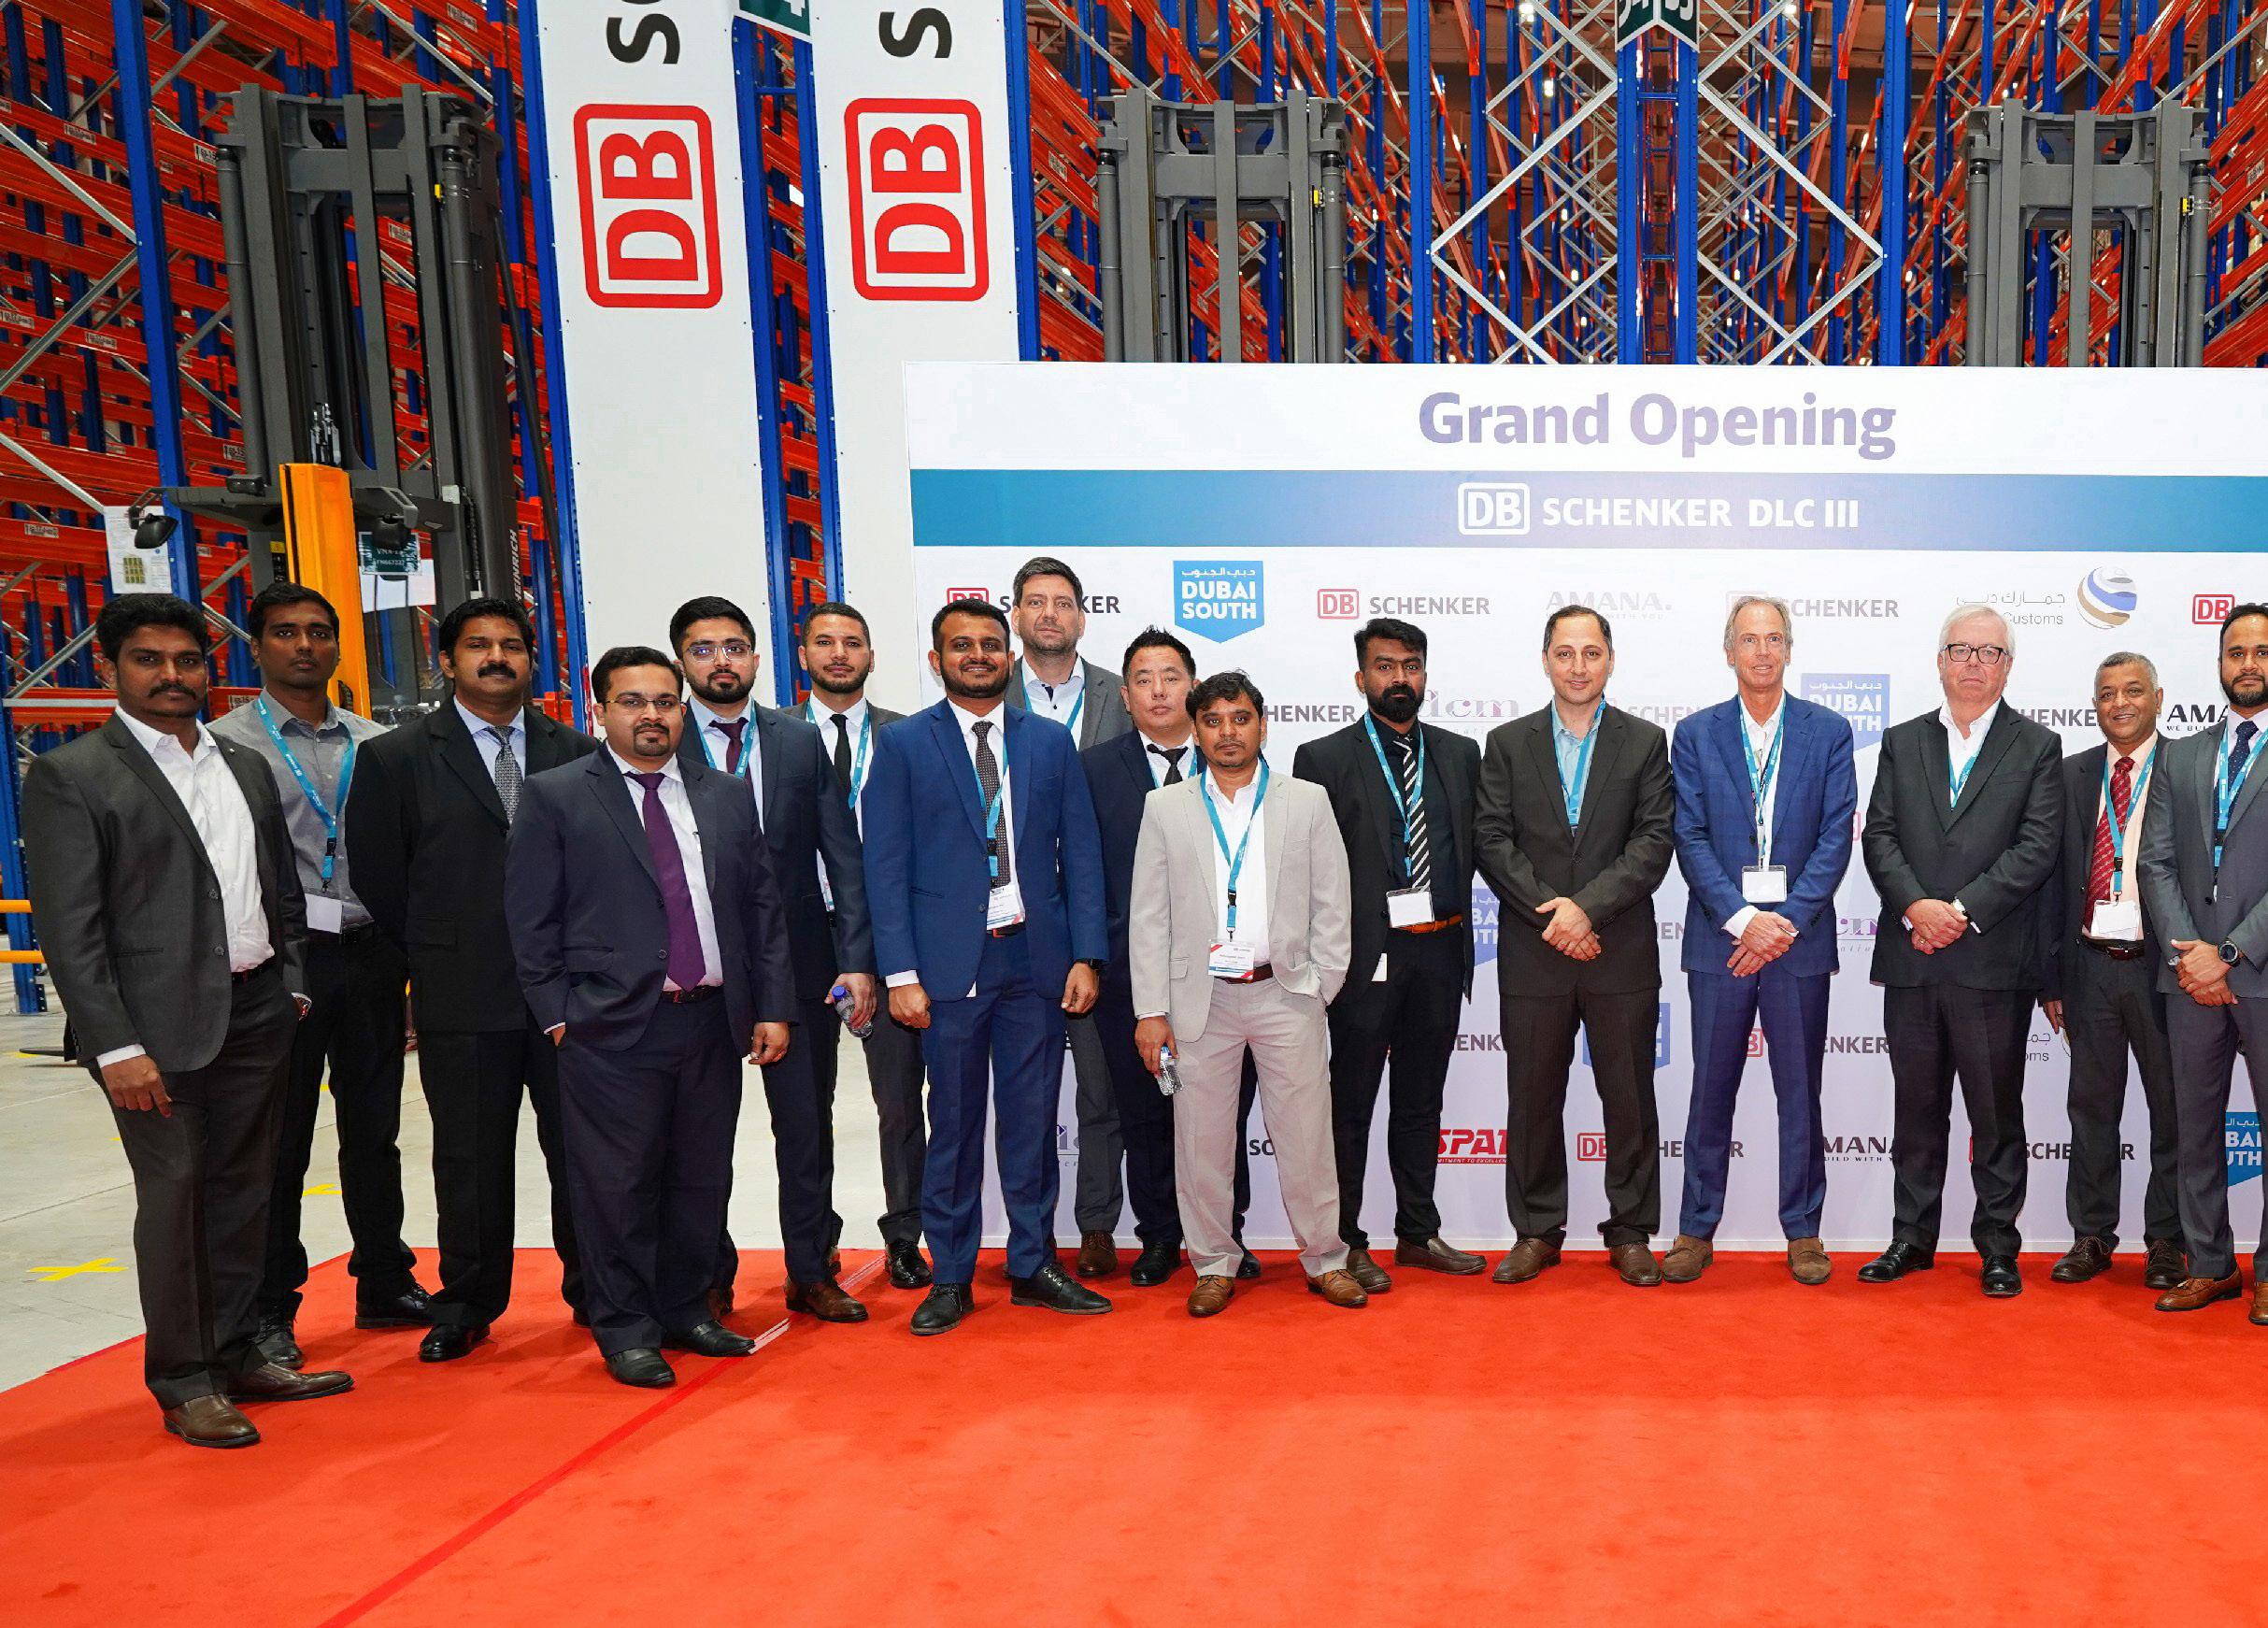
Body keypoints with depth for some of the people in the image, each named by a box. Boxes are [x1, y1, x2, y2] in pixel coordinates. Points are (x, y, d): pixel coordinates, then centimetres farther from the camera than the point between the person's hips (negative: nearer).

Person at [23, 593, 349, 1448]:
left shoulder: (247, 767, 13)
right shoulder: (68, 776, -5)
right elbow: (68, 928, -10)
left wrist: (294, 985, 9)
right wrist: (115, 1047, -15)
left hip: (258, 1014, 6)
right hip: (161, 1025, -5)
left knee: (244, 1188, 13)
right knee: (173, 1196, 2)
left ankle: (239, 1356, 26)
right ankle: (183, 1382, 16)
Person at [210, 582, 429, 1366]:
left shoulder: (375, 742, 11)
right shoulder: (228, 742, -1)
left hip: (371, 952, 4)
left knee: (373, 1127, 13)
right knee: (280, 1141, 4)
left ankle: (384, 1284, 27)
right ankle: (269, 1311, 18)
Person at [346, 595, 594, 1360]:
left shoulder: (575, 752, 7)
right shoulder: (395, 758, 1)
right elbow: (378, 878, 4)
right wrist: (437, 959, 5)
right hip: (463, 999, -1)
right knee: (470, 1158, 10)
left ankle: (593, 1289, 25)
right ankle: (467, 1304, 26)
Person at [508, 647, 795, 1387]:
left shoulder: (727, 796, 11)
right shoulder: (553, 797, 1)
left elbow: (763, 907, 10)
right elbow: (530, 919, -1)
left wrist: (773, 1007, 5)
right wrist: (558, 1014, -6)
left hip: (713, 1020, 4)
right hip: (611, 1028, -4)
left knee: (703, 1179, 12)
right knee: (619, 1184, 3)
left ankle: (687, 1312, 29)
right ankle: (626, 1331, 19)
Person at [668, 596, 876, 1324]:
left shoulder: (802, 741, 4)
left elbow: (843, 856, 2)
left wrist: (857, 958, -6)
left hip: (798, 962, 2)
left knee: (808, 1125, 11)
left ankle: (811, 1273, 27)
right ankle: (709, 1279, 29)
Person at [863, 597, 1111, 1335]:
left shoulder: (1052, 742, 9)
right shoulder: (902, 745, 3)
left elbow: (1080, 853, 7)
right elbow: (886, 866, -1)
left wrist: (1085, 956, -1)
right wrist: (901, 972, -8)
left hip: (1036, 957, 2)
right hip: (948, 962, -2)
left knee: (1032, 1121, 9)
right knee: (953, 1126, 6)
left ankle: (1033, 1266, 23)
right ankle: (950, 1279, 19)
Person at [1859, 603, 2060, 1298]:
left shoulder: (2037, 747, 4)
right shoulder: (1903, 743, 11)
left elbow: (2037, 848, -7)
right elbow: (1878, 837, 2)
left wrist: (1962, 911, -16)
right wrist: (1916, 906, -13)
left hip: (1994, 961, -2)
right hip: (1910, 959, 2)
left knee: (1997, 1113, 6)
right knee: (1917, 1109, 11)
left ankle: (1998, 1245, 19)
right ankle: (1912, 1237, 22)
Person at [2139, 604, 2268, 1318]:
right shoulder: (2179, 758, 12)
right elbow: (2156, 863, 5)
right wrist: (2187, 952, -7)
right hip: (2191, 973, 4)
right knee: (2195, 1124, 9)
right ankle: (2210, 1266, 20)